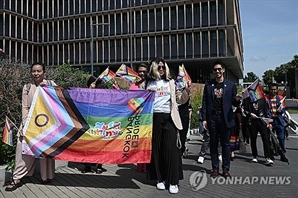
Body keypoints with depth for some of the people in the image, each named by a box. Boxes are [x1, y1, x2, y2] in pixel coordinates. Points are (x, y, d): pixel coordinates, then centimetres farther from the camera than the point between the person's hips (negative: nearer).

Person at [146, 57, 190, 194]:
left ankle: (173, 181, 4)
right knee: (156, 149, 4)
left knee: (171, 149, -4)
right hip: (154, 118, 1)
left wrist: (186, 92, -9)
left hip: (169, 118, -1)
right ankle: (161, 179, 17)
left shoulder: (171, 83, 11)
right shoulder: (149, 83, 12)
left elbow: (180, 100, 9)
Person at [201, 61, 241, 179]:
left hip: (225, 118, -1)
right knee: (213, 144, 6)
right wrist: (204, 119, -1)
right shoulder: (208, 85, 8)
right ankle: (215, 168, 16)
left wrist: (237, 100, -18)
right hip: (212, 117, 1)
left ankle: (226, 169, 14)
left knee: (225, 144, 4)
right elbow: (205, 103, 5)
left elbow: (234, 103, 6)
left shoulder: (230, 84, 6)